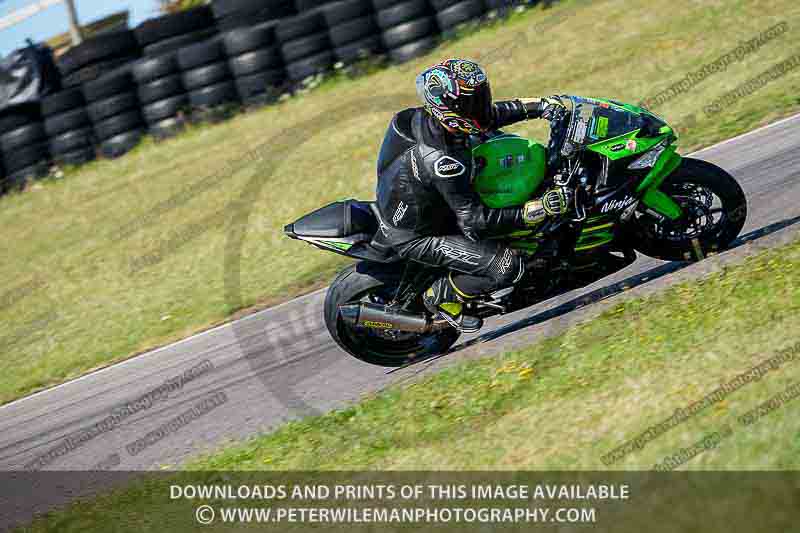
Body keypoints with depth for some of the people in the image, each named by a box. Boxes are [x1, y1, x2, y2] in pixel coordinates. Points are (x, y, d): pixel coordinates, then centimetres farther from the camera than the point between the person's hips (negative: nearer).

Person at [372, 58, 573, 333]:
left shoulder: (426, 116, -12)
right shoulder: (442, 160, -37)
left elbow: (490, 114, 7)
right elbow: (475, 221, -31)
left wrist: (539, 105, -3)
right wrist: (540, 209, -35)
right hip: (413, 236, -9)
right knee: (509, 266, -17)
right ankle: (441, 296, 6)